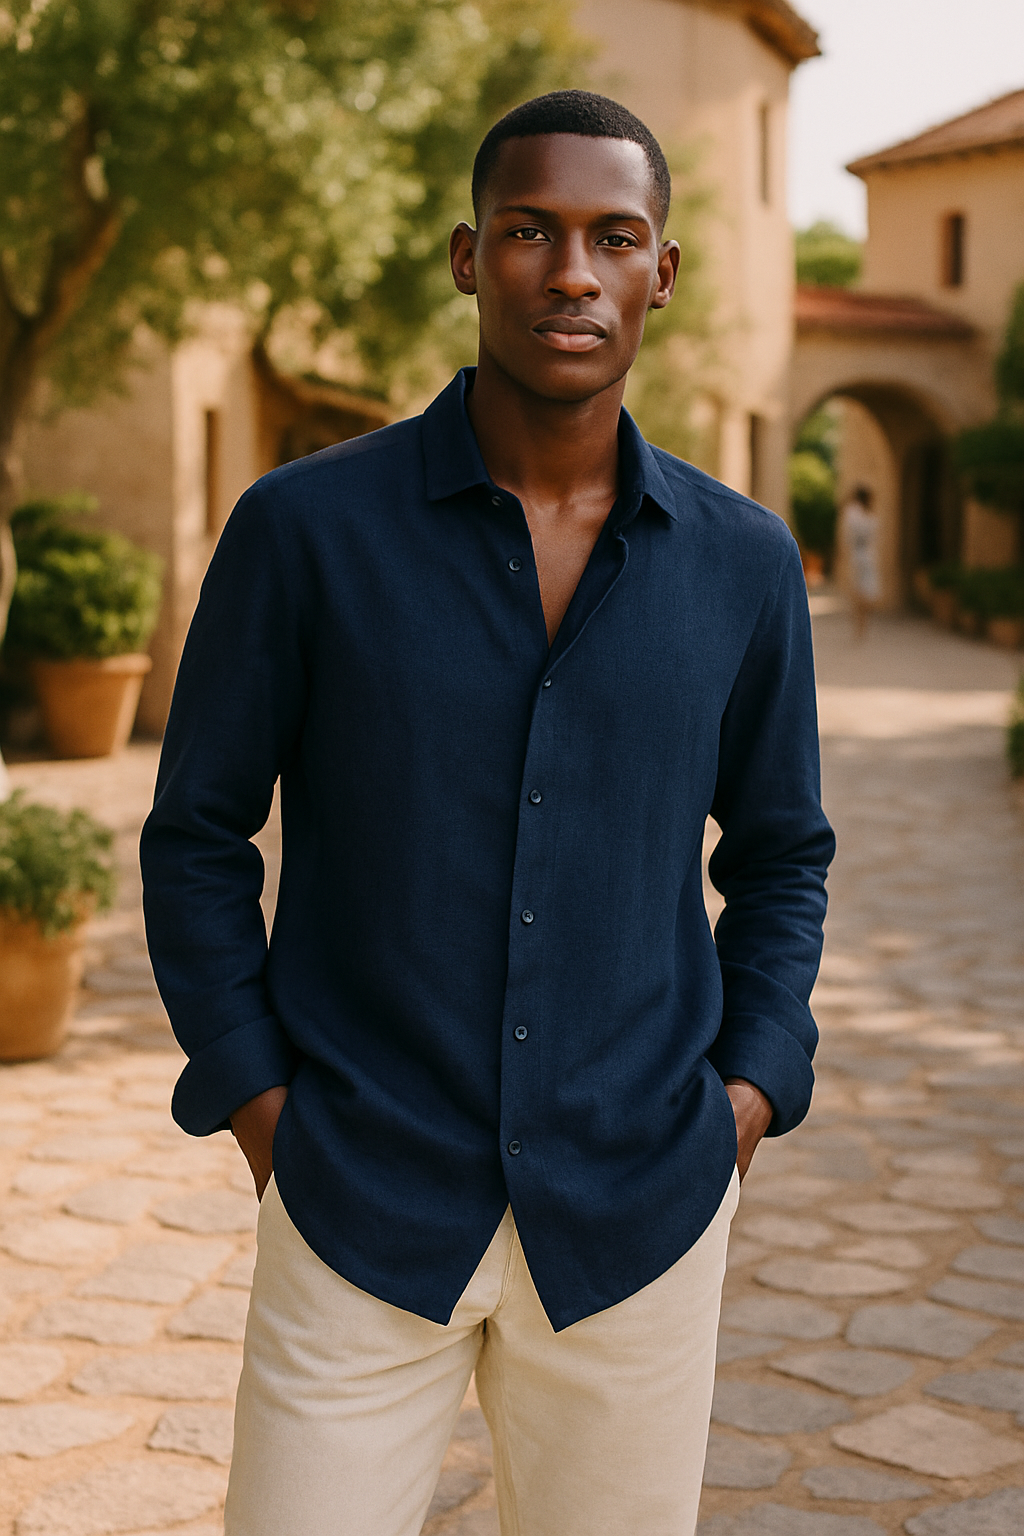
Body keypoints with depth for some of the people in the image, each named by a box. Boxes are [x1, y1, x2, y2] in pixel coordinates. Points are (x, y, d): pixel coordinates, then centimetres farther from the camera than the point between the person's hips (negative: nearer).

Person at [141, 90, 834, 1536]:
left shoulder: (741, 561, 1)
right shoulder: (305, 527, -7)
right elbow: (197, 838, 2)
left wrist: (749, 1092, 2)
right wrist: (258, 1106, -5)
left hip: (640, 1213, 2)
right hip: (365, 1205, -2)